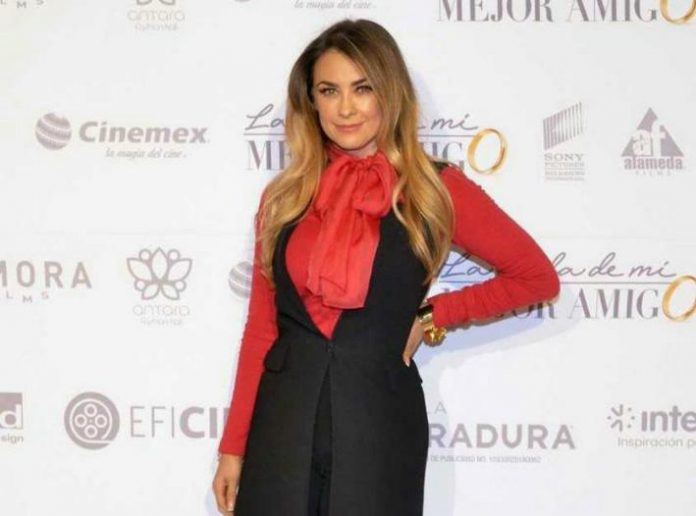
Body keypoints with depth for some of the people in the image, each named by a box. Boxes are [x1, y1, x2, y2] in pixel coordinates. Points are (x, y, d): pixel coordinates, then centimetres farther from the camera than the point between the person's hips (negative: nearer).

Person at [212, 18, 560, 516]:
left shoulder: (436, 189, -2)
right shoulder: (284, 196, 5)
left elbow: (538, 277, 5)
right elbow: (260, 329, 8)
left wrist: (432, 315, -1)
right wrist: (233, 446, 5)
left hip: (379, 423, -2)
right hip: (282, 425, 2)